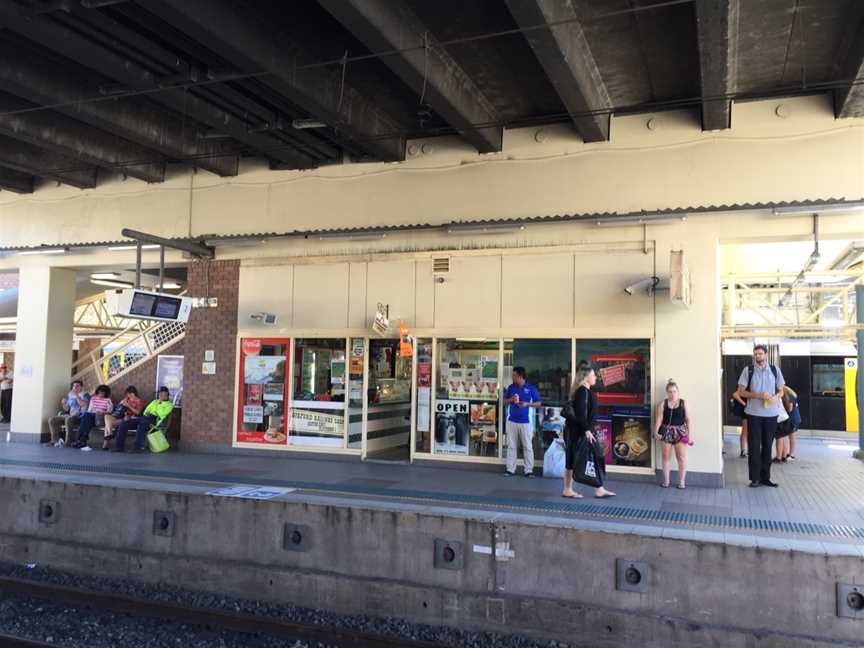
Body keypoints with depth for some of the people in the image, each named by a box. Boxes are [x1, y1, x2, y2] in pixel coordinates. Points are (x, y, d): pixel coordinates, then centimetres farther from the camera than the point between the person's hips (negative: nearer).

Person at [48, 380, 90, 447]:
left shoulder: (85, 395, 1)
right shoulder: (70, 395, 19)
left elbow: (83, 404, -19)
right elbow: (66, 409, 20)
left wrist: (77, 395, -16)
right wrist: (63, 404, -1)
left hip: (80, 417, -7)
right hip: (69, 415, 7)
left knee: (68, 419, -39)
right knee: (52, 420, -7)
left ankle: (68, 442, -34)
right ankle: (55, 441, -9)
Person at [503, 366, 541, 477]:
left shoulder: (531, 388, -2)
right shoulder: (511, 387, 6)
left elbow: (538, 403, 2)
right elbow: (504, 400, 14)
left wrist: (527, 404, -15)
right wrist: (510, 399, -8)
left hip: (525, 422, -3)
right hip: (512, 421, 3)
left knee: (528, 447, 0)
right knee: (511, 446, 6)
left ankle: (529, 470, 6)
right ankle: (510, 469, 11)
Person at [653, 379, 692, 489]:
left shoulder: (683, 403, -1)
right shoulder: (663, 404, 0)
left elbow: (688, 419, 0)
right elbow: (659, 418, -5)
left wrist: (689, 435, -3)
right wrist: (656, 432, -17)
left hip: (680, 432, -1)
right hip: (666, 432, 1)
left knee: (681, 457, 0)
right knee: (666, 457, 8)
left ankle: (681, 481, 10)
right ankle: (666, 480, 18)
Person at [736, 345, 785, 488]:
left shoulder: (775, 370, 6)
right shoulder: (748, 370, 0)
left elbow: (781, 391, 11)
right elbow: (741, 391, -2)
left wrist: (775, 397, -12)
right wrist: (758, 395, -16)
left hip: (771, 413, 2)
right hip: (754, 413, -2)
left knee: (767, 445, 8)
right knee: (754, 446, 0)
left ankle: (765, 477, 17)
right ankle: (755, 478, 6)